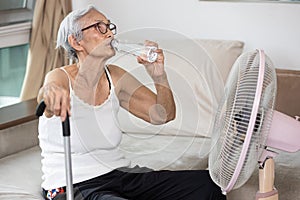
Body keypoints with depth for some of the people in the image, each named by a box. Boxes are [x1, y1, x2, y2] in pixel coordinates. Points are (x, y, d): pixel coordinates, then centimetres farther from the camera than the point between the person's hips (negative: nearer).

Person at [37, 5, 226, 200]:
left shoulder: (115, 77, 6)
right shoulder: (61, 77, -10)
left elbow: (164, 116, 7)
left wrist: (159, 76, -11)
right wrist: (52, 91, -60)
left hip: (119, 173, 6)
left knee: (208, 183, -12)